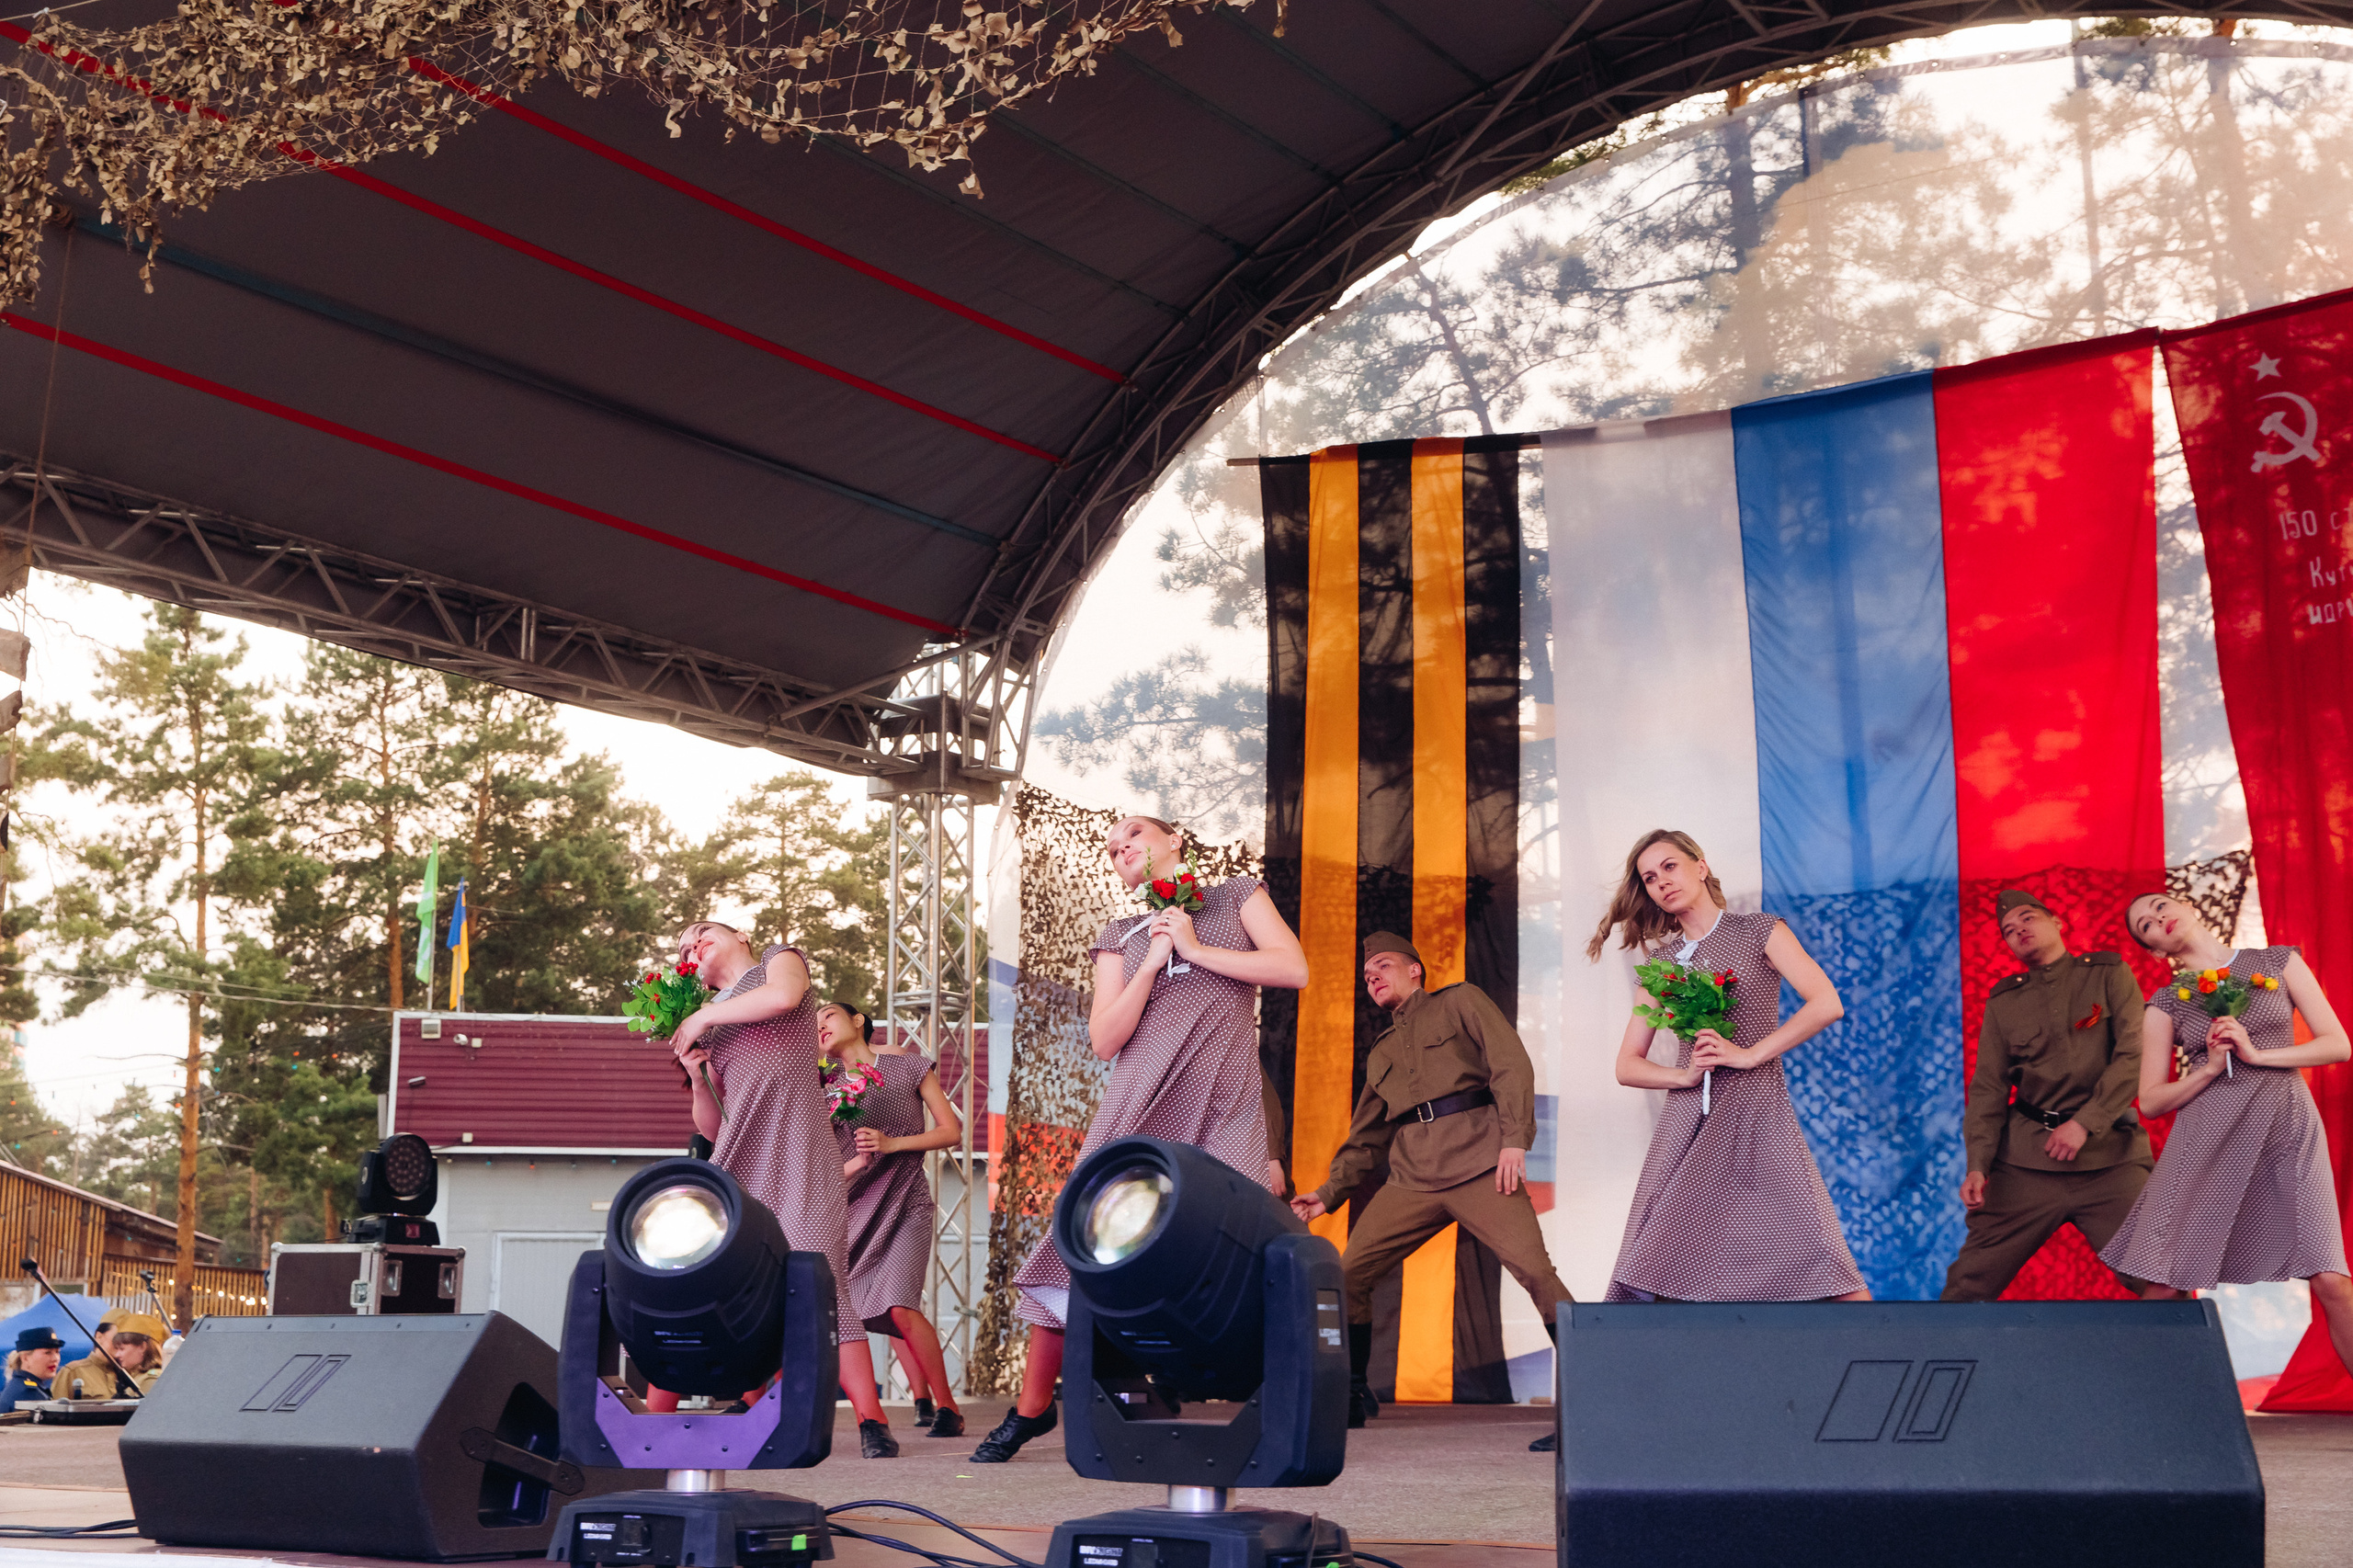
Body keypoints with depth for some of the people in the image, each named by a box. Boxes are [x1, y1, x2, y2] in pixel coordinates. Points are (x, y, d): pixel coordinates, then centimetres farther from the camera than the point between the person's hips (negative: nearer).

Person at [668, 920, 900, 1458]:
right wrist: (697, 1075, 3)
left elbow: (784, 995, -9)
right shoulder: (706, 1021, 27)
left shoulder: (779, 958, 18)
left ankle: (871, 1422, -13)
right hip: (737, 1161, 5)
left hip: (797, 1154, -5)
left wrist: (703, 1016, 1)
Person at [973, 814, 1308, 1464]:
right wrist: (1151, 963, -2)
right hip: (1138, 1111, 2)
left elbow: (1294, 969, 0)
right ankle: (1032, 1407, 12)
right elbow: (1105, 1040, 8)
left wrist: (1195, 948, -2)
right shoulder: (1120, 936, 18)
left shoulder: (1236, 897, 16)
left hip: (1225, 1116, -2)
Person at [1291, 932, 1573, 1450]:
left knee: (1534, 1268, -20)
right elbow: (1365, 1137, 31)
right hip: (1411, 1178, 6)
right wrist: (1330, 1193, 19)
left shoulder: (1460, 1003, 12)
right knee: (1349, 1273, -3)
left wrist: (1515, 1138, -13)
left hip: (1478, 1164, -6)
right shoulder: (1380, 1055, 28)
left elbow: (1511, 1063, 0)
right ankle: (1350, 1398, 10)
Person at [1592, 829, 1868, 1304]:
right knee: (1644, 1282, -6)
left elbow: (1827, 1004, -7)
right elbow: (1628, 1066, 13)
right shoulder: (1660, 961, 16)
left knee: (1828, 1272, -12)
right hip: (1686, 1127, 3)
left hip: (1758, 1121, -3)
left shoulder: (1760, 932, 7)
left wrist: (1747, 1054, -11)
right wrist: (1685, 1076, -6)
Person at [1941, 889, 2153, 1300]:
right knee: (1967, 1286, -4)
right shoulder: (2002, 1001, 14)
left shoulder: (2108, 973, 7)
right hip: (2025, 1163, 2)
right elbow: (1988, 1088, 11)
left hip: (2110, 1158, -2)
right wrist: (1978, 1165, -3)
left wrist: (2085, 1123, -13)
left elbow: (2135, 1054, -4)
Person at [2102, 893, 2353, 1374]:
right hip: (2206, 1136, 1)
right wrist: (2211, 1068, -6)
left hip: (2288, 1126, -1)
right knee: (2165, 1285, -5)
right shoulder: (2166, 1001, 12)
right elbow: (2151, 1101, 9)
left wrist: (2257, 1054, -6)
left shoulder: (2279, 962, 11)